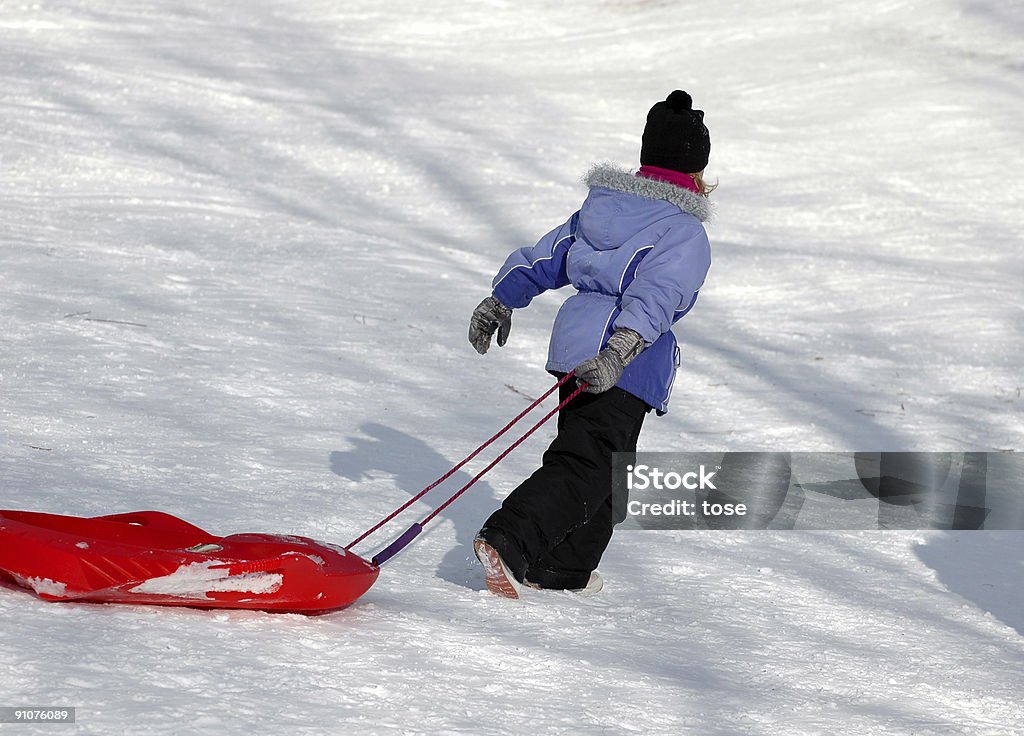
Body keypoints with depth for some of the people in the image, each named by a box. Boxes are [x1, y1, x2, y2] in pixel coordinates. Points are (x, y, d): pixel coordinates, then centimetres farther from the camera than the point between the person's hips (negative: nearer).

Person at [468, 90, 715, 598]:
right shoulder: (685, 235, -8)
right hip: (626, 368, -8)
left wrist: (498, 304, 25)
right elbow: (653, 298, -22)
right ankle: (506, 540, -29)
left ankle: (563, 568, 25)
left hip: (575, 345, 8)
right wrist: (617, 356, -31)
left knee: (607, 464, 21)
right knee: (586, 466, -11)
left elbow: (541, 260, 17)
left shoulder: (598, 209, 13)